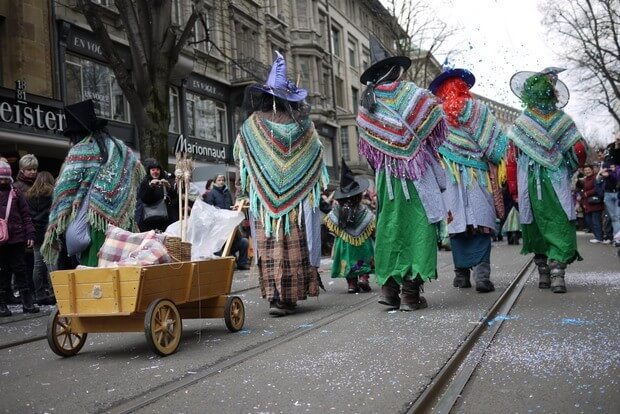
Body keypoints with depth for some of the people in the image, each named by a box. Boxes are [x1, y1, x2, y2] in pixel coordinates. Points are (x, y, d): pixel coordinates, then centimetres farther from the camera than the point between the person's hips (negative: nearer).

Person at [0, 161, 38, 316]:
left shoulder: (16, 193, 8)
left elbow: (26, 215, 7)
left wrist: (30, 234, -1)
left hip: (16, 239, 0)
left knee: (20, 271, 5)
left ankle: (27, 303, 9)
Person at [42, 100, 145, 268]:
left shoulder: (80, 151, -2)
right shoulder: (119, 146, 12)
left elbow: (65, 189, -5)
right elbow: (138, 172, 21)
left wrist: (55, 228, 0)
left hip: (93, 220, -5)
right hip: (121, 220, 5)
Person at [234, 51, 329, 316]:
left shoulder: (252, 124, -2)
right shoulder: (302, 123, 1)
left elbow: (240, 160, 4)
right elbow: (317, 154, 9)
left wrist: (243, 194, 15)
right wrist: (318, 189, 20)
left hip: (264, 198, -1)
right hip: (298, 197, 1)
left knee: (269, 248, 4)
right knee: (295, 247, 6)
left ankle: (274, 296, 1)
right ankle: (290, 296, 9)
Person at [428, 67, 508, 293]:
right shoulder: (476, 108, 1)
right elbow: (497, 144, 0)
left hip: (450, 175, 2)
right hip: (478, 176, -2)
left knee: (457, 222, 7)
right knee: (480, 223, -4)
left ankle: (461, 273, 10)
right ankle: (482, 271, -14)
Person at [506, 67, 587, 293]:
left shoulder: (519, 124, -2)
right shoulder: (563, 120, 0)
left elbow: (512, 159, -4)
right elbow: (580, 151, 0)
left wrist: (515, 190, 2)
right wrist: (568, 170, 18)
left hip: (529, 184, 1)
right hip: (558, 184, -1)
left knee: (538, 228, 11)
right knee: (561, 227, 1)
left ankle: (543, 273, 16)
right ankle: (557, 274, -11)